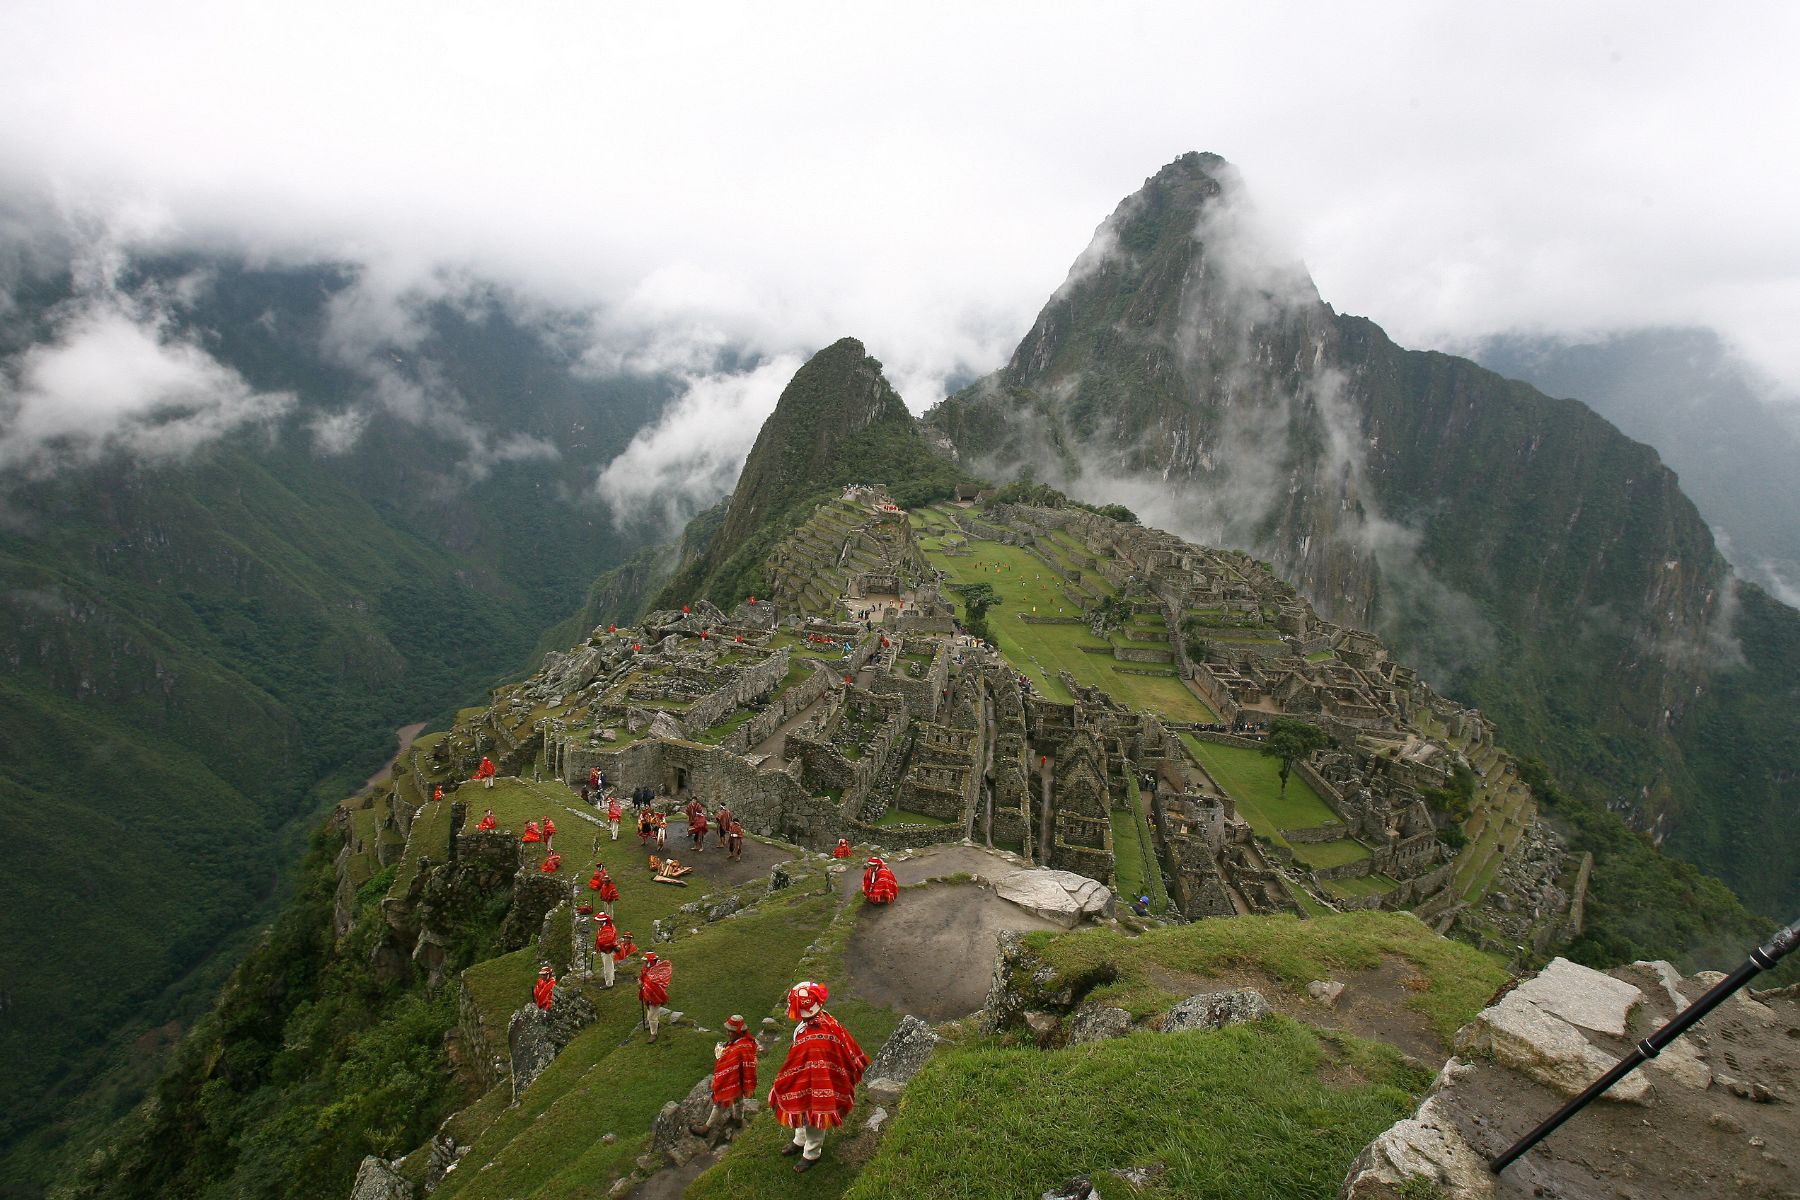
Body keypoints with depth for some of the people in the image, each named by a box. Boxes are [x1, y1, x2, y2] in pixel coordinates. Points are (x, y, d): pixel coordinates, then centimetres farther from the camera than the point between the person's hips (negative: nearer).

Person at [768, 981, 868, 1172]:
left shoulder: (808, 1039, -42)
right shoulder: (826, 1019, -18)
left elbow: (792, 1072, -29)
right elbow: (849, 1048, -2)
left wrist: (778, 1093, -14)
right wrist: (857, 1068, 16)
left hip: (812, 1089, -8)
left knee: (811, 1114, 18)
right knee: (805, 1113, 30)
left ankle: (811, 1154, 43)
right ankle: (800, 1142, 55)